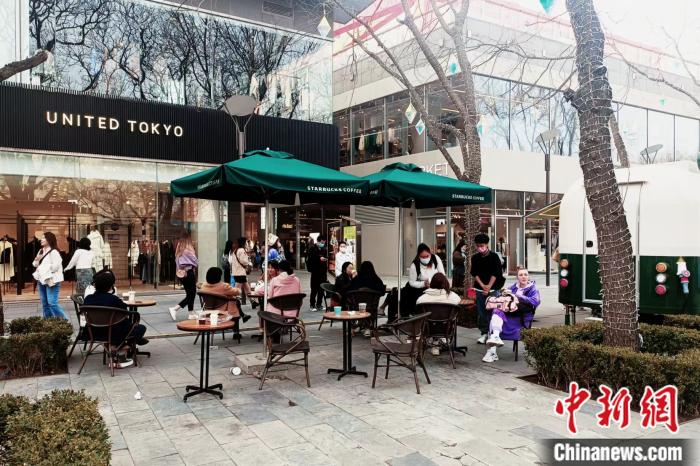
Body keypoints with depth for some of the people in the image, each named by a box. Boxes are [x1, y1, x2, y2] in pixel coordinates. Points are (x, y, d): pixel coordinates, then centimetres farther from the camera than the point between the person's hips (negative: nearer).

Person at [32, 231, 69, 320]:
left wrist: (47, 272, -9)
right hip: (41, 280, 9)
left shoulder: (54, 252, -13)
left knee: (52, 303, -14)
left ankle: (64, 320, -7)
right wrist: (36, 260, 0)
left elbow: (56, 266, -21)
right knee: (44, 303, 11)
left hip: (51, 280, -9)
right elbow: (35, 264, 21)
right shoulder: (41, 251, 14)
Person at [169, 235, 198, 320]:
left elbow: (177, 263, 8)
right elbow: (195, 262, -5)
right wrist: (193, 266, 14)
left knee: (189, 294, 14)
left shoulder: (178, 251, 8)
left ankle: (191, 313, 15)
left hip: (181, 274, 8)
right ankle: (174, 309, -13)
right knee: (191, 295, -2)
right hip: (189, 273, -8)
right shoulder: (189, 251, -12)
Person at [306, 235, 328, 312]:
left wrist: (326, 273, 11)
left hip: (323, 273, 5)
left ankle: (319, 305, 16)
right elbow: (310, 260, -13)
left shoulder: (324, 249, 12)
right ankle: (312, 305, 6)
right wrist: (319, 258, -22)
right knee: (314, 290, -2)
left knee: (321, 290, 7)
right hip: (315, 273, -5)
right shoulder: (312, 249, -3)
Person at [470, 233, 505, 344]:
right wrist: (483, 285, -6)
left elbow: (495, 273, -5)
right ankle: (484, 333, 13)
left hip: (493, 288, -3)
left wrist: (489, 287, -9)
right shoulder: (475, 258, 6)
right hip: (480, 289, 3)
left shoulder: (494, 256, -2)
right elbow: (475, 273, 4)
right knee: (481, 312, 4)